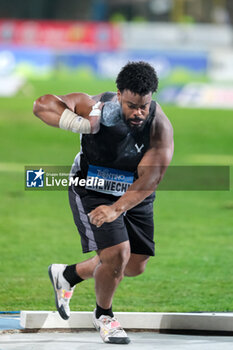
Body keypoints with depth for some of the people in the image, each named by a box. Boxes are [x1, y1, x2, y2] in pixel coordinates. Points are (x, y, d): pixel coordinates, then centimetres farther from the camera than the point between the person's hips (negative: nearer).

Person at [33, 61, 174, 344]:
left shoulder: (160, 126, -23)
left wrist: (117, 209, -44)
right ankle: (104, 316, 12)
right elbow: (43, 105, -29)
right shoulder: (97, 107, -25)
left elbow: (151, 176, -31)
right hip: (93, 191, -4)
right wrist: (85, 125, -44)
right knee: (117, 254, -17)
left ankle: (67, 274, 34)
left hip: (135, 196, 4)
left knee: (135, 265, 9)